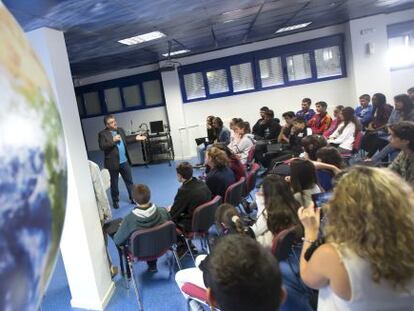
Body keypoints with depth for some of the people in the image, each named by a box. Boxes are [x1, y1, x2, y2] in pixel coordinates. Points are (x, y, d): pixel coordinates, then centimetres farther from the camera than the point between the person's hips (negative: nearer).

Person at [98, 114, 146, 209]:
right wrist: (113, 140, -27)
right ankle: (115, 201, 27)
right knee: (114, 184, 10)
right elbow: (102, 147, -21)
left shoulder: (120, 130, 6)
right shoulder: (103, 134, -12)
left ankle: (133, 198, 27)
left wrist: (135, 138, 7)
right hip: (113, 163, -5)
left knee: (129, 181, 14)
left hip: (124, 161, 5)